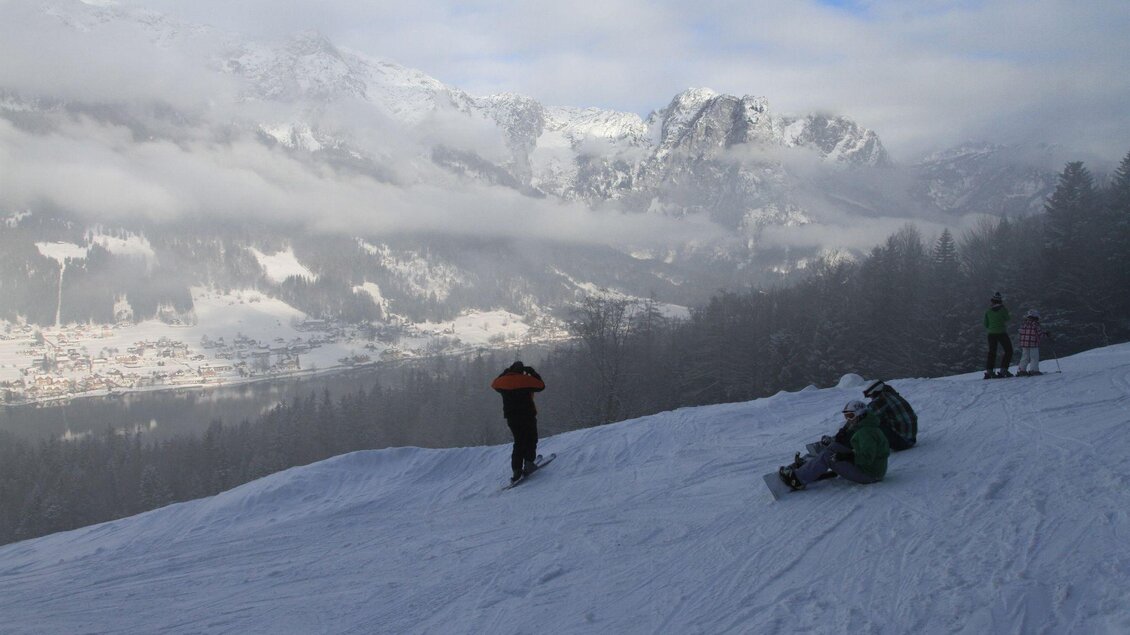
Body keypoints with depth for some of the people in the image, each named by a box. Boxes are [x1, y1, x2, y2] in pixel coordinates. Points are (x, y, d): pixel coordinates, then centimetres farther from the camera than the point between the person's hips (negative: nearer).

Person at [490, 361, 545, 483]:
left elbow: (494, 384, 24)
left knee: (519, 442, 13)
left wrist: (505, 372, 25)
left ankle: (516, 471, 5)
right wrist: (532, 372, 8)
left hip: (511, 418, 5)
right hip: (527, 416, -5)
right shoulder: (526, 380, -11)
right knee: (531, 440, 10)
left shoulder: (504, 380, 2)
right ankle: (529, 462, -9)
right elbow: (541, 386, -1)